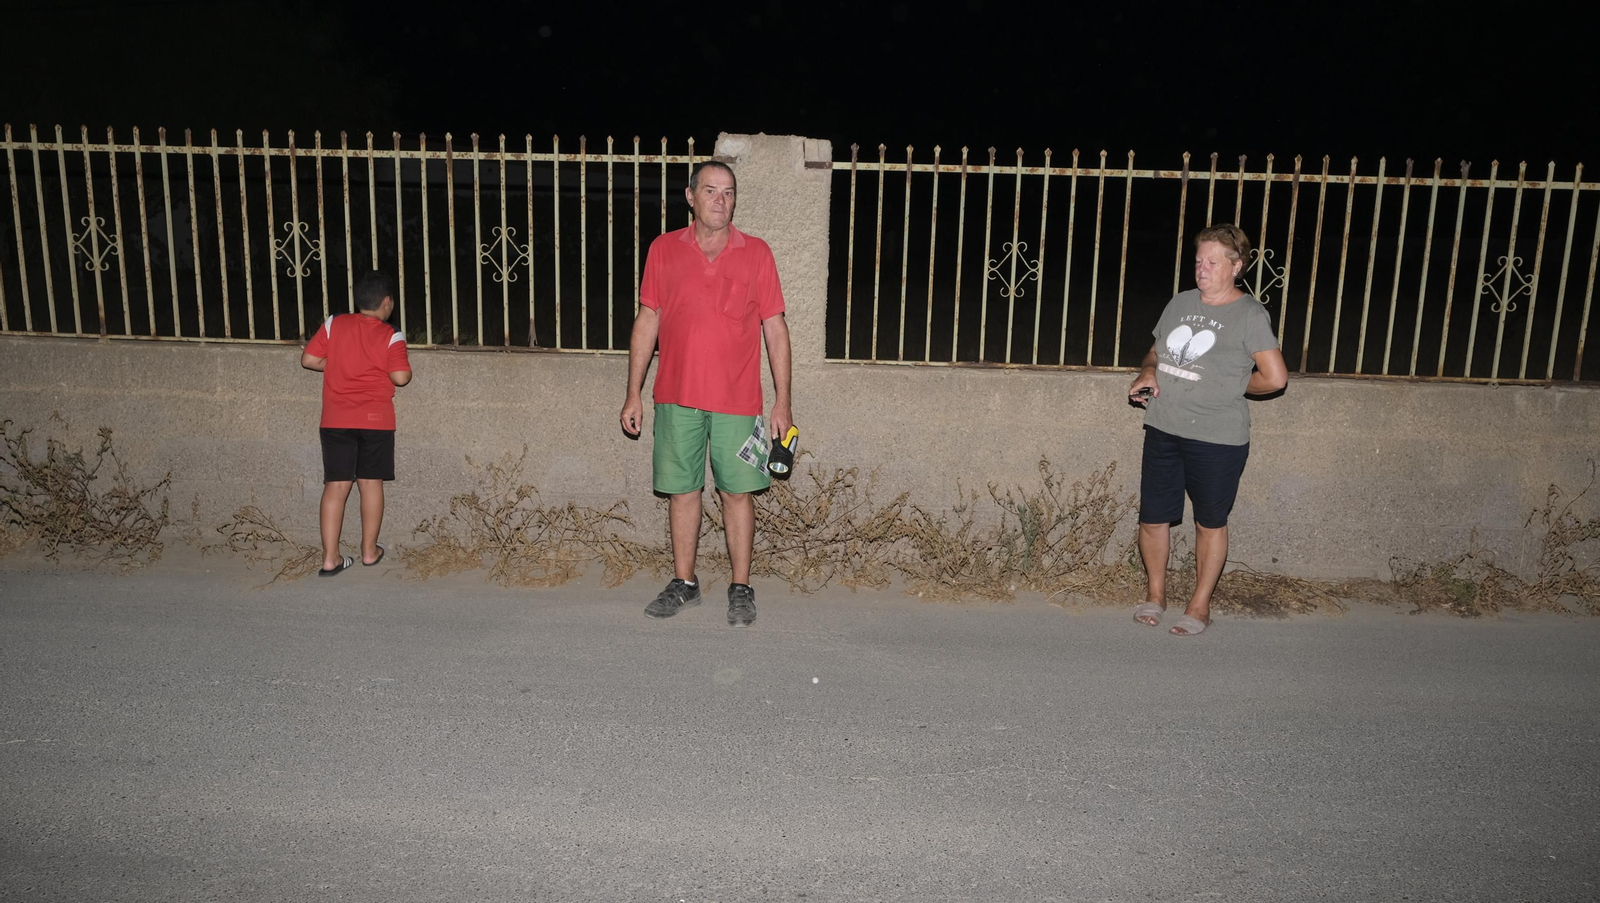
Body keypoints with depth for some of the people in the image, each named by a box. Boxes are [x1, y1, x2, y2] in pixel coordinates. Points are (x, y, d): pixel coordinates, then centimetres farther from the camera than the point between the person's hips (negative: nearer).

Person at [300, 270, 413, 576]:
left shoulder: (334, 324, 3)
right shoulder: (391, 336, -6)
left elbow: (309, 360, 2)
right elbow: (400, 377, -13)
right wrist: (406, 366, 9)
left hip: (336, 420, 2)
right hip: (375, 420, -2)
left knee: (336, 485, 4)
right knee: (371, 482, 9)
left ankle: (330, 557, 3)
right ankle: (369, 550, 17)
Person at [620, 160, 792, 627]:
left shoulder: (756, 253, 2)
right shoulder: (664, 250, 5)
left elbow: (775, 329, 2)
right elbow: (647, 322, 8)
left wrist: (782, 403, -2)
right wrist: (634, 394, 4)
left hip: (737, 400, -1)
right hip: (677, 397, 1)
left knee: (738, 492, 3)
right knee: (682, 490, 8)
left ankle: (741, 588, 15)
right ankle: (684, 583, 23)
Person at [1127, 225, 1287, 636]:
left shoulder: (1250, 314, -8)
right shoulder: (1180, 303, 10)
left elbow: (1275, 377, -12)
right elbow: (1156, 351, 23)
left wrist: (1230, 386, 0)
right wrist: (1147, 373, 2)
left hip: (1217, 438, -5)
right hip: (1163, 430, 5)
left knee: (1210, 523, 9)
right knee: (1153, 519, 10)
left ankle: (1200, 606, 23)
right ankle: (1155, 594, 30)